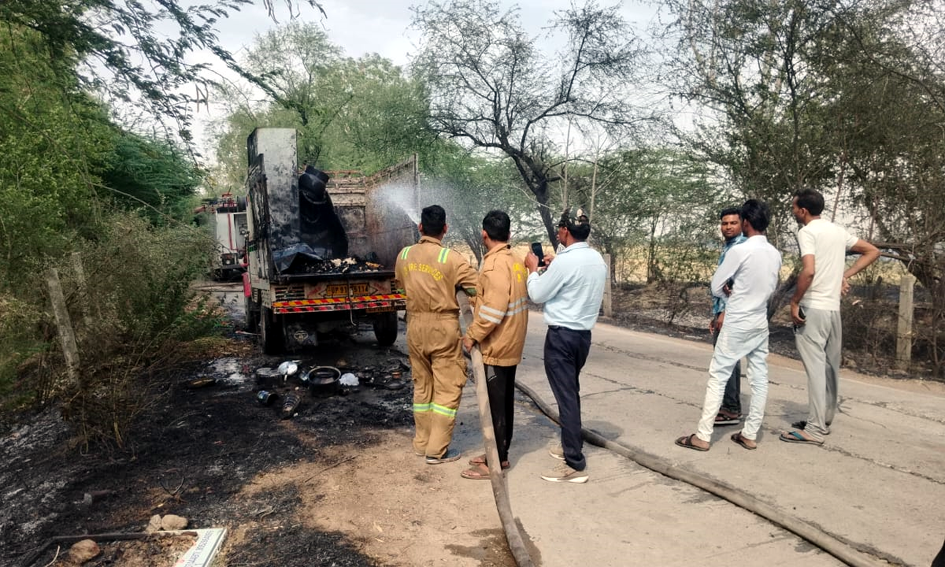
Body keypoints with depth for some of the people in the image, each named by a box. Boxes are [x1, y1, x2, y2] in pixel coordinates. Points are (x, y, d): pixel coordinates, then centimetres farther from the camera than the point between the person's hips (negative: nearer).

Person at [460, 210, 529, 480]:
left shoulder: (495, 263, -19)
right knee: (505, 401, 16)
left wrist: (473, 335, -16)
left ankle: (494, 463, 9)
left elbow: (494, 308, -25)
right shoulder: (516, 261, 8)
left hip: (495, 346, -9)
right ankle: (500, 454, 27)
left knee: (494, 405, 0)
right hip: (511, 344, 9)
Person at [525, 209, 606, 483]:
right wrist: (552, 268, 19)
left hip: (561, 335, -9)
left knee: (565, 396, -3)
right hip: (584, 333, 9)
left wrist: (533, 268, 6)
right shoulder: (598, 260, 6)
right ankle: (572, 445, 36)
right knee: (572, 392, 21)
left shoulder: (565, 261, -19)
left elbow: (538, 295, -9)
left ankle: (575, 465, 2)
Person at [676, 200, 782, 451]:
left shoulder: (740, 250, -17)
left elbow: (716, 287, -10)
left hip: (737, 324, -7)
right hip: (760, 323, 7)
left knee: (718, 376, -3)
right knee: (759, 379, 10)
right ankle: (750, 435, 18)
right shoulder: (775, 254, 4)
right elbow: (771, 289, 16)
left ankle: (702, 436, -1)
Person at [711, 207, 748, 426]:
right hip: (723, 311, 10)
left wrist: (726, 312, -22)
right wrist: (716, 314, 21)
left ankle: (731, 410, 0)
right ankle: (731, 407, 19)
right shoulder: (727, 248, 19)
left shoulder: (743, 246, -11)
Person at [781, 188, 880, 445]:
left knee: (815, 367, -7)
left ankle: (815, 429, -5)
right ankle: (823, 421, 23)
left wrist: (794, 302, -13)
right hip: (834, 308, 8)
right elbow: (873, 252, 21)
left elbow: (808, 271, -23)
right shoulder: (838, 230, 15)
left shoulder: (807, 232, -10)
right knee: (830, 367, 13)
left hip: (813, 308, -8)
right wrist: (846, 275, 14)